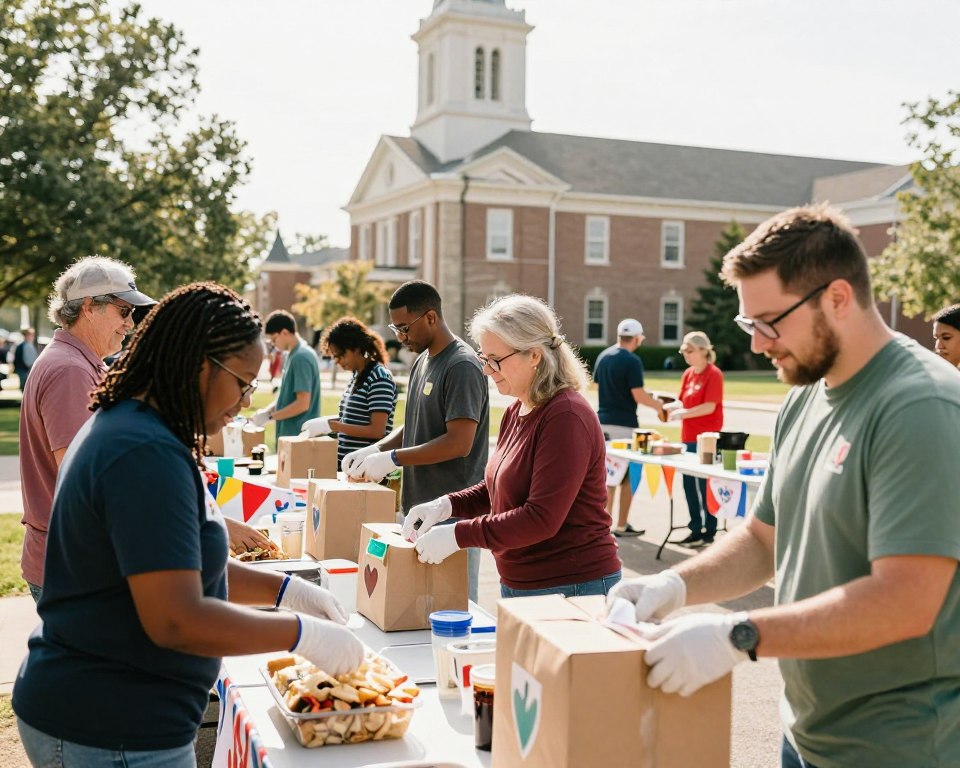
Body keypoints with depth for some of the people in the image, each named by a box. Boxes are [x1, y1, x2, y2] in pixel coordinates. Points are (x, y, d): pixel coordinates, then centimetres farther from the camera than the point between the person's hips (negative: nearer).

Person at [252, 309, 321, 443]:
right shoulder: (292, 354, 12)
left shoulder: (301, 357, -17)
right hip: (289, 433, 9)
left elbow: (303, 404, -21)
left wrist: (269, 416, -15)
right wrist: (267, 409, 5)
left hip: (299, 434, -9)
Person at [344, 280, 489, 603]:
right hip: (418, 508, 9)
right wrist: (374, 450, 5)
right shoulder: (422, 360, 14)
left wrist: (392, 458, -18)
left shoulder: (462, 366, -15)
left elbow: (459, 442, -20)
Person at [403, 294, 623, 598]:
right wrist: (446, 505, 1)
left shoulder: (566, 417, -21)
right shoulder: (516, 412, 8)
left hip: (571, 588, -8)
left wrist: (459, 534, -23)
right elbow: (498, 487, 19)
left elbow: (542, 518, -24)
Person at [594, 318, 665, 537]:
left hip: (603, 421, 7)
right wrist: (658, 405, -1)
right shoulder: (632, 360, -14)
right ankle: (621, 525, 7)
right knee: (628, 475, 4)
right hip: (624, 425, -7)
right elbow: (638, 396, -16)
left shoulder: (602, 357, 9)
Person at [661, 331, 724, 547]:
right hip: (688, 438, 7)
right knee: (689, 485, 11)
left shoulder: (713, 374, -10)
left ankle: (709, 532, 10)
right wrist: (669, 407, -6)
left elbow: (709, 407, -17)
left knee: (705, 485, -1)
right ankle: (696, 528, 23)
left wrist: (682, 413, -21)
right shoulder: (688, 374, 11)